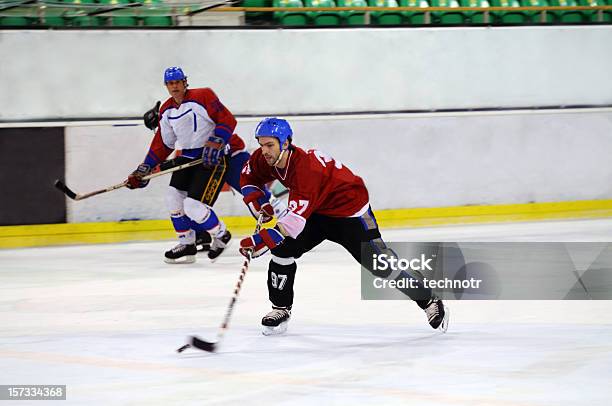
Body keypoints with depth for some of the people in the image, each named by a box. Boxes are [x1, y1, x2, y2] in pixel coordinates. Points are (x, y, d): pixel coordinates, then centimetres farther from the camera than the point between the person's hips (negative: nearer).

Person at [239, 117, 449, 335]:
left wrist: (262, 240, -49)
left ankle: (429, 301, 7)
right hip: (316, 211, 7)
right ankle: (281, 309, 3)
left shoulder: (307, 167, -38)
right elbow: (248, 178, 8)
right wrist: (261, 204, -10)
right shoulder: (264, 160, -14)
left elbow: (296, 219, -43)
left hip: (349, 209, -7)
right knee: (283, 248, -11)